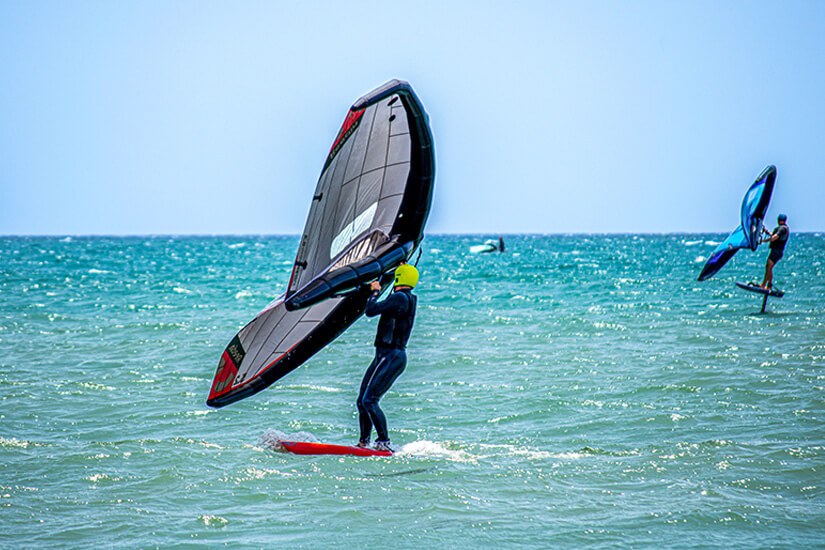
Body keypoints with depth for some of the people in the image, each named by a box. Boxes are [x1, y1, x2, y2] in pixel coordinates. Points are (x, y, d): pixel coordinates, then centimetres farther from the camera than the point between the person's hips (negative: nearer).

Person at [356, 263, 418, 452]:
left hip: (391, 357, -10)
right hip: (385, 356, 10)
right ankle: (364, 442, 16)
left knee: (369, 401, -14)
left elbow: (371, 310, -18)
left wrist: (375, 292, -1)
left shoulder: (399, 298, -15)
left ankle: (384, 443, -14)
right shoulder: (409, 299, 13)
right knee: (362, 400, 11)